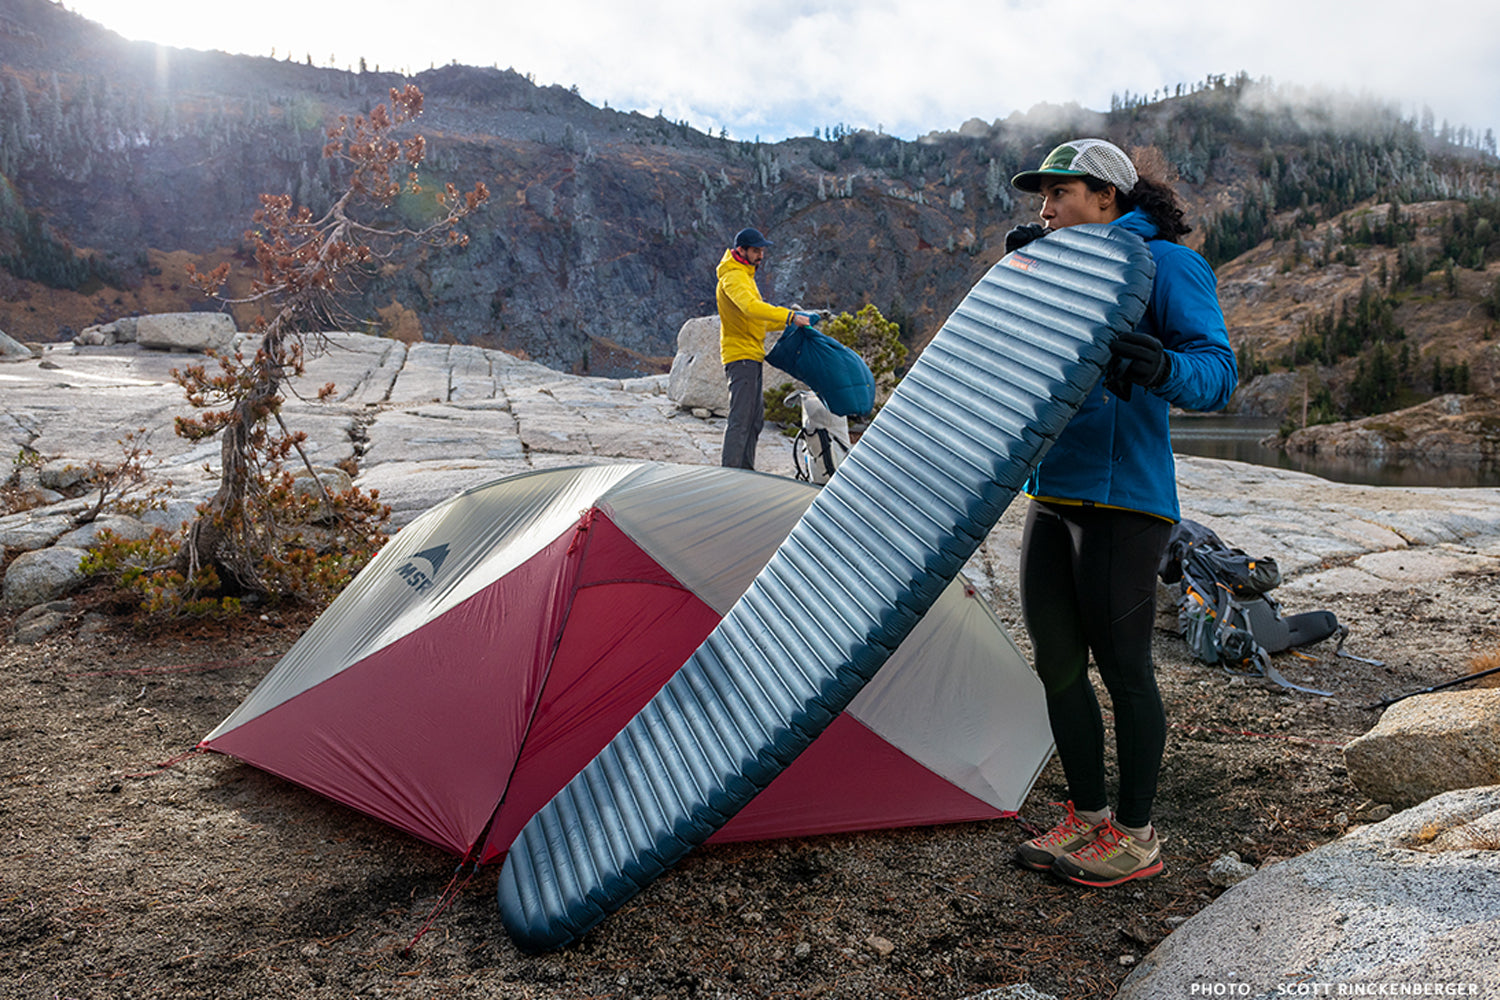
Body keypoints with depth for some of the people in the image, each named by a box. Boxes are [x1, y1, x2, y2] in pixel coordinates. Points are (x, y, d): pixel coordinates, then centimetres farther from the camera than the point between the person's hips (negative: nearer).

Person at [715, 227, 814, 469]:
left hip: (752, 357, 10)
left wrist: (788, 322, 14)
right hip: (741, 356, -10)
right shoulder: (733, 277, -12)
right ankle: (729, 470, -10)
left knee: (755, 418, 13)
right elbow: (751, 307, -32)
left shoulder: (745, 275, 21)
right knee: (740, 418, -12)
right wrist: (789, 316, -34)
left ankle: (745, 470, 19)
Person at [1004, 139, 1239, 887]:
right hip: (1050, 496, 8)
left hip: (1121, 502, -8)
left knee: (1122, 666, 0)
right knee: (1056, 664, 10)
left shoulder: (1165, 264, -5)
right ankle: (1086, 818, 26)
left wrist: (1165, 368, -35)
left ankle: (1136, 838, 17)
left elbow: (1218, 372, -13)